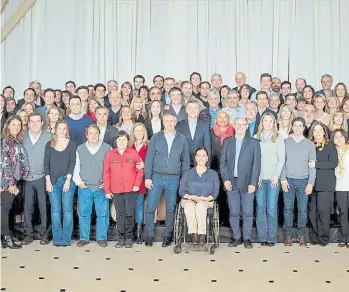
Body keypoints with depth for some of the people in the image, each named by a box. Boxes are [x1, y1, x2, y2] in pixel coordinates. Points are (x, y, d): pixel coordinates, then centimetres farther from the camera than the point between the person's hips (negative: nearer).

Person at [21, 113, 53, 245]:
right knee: (27, 207, 7)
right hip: (27, 178, 3)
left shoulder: (48, 137, -2)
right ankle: (29, 233, 18)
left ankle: (44, 233, 14)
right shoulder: (23, 137, 6)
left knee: (43, 206, 4)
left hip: (42, 177, -2)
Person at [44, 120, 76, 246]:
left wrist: (68, 180, -10)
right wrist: (48, 181, -2)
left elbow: (72, 162, -1)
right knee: (55, 210, 2)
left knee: (67, 209, -2)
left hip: (67, 180, -2)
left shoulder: (71, 144, 5)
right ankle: (57, 238, 8)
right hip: (53, 181, 2)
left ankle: (66, 238, 3)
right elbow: (46, 163, 7)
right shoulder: (49, 144, 11)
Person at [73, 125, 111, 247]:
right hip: (84, 188, 2)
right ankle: (84, 238, 18)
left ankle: (101, 238, 13)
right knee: (84, 213, 6)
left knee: (103, 213, 2)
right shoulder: (80, 149, 8)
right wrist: (78, 181, 2)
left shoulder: (107, 148, 2)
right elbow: (76, 167, 12)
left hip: (101, 187, -1)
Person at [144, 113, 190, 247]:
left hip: (173, 178, 0)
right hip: (156, 176, 0)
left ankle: (168, 236, 20)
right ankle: (149, 235, 13)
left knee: (170, 208, 8)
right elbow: (149, 158, 1)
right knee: (150, 207, -1)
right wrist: (147, 177, -5)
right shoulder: (156, 137, 3)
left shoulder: (182, 139, 5)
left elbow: (185, 160, 8)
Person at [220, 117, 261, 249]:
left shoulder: (254, 143, 3)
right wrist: (225, 179, -4)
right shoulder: (227, 142, 10)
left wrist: (253, 183, -9)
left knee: (247, 213, 2)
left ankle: (247, 238, 14)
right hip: (231, 182, 2)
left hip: (247, 183, -2)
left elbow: (256, 164, -1)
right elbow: (223, 162, 7)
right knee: (233, 213, 6)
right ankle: (236, 237, 17)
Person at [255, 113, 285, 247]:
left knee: (272, 208, -3)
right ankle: (262, 237, 9)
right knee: (260, 208, 2)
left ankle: (272, 237, 5)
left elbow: (281, 159, 2)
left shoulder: (278, 138, 5)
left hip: (273, 178, -1)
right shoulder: (256, 138, 8)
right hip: (259, 178, 1)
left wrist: (276, 175, -7)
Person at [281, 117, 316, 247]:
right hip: (288, 180, 0)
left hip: (303, 180, 1)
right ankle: (288, 235, 10)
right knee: (288, 209, 1)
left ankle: (301, 235, 13)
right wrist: (283, 179, -5)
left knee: (303, 209, 2)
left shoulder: (310, 144, 7)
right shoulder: (285, 142, 5)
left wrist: (311, 183, -3)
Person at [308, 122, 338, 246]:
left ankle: (323, 238, 5)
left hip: (326, 185, -3)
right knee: (312, 211, 2)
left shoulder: (330, 146, 3)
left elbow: (334, 163, -8)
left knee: (323, 211, -5)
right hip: (313, 184, 3)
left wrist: (316, 164, -13)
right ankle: (314, 237, 11)